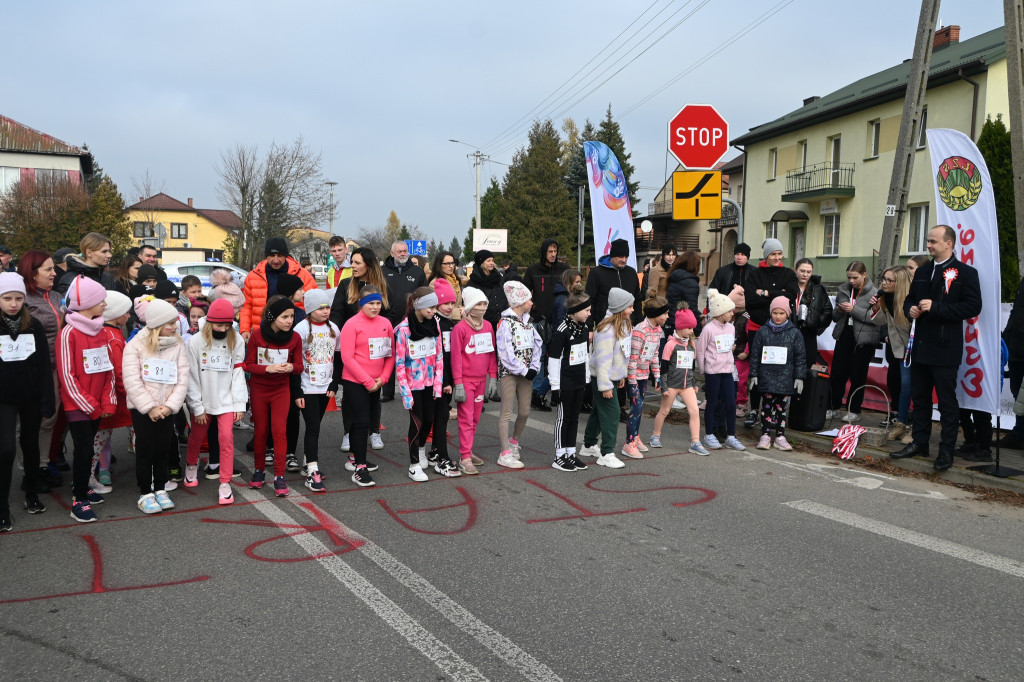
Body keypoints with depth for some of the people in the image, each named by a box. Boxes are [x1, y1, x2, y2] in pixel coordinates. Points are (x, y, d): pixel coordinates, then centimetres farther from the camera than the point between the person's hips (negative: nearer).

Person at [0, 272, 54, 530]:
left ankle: (31, 494, 30)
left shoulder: (34, 326, -2)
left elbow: (45, 365, 0)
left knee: (30, 444, 13)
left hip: (31, 397, 2)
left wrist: (47, 401, -4)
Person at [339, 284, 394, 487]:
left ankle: (357, 459, 33)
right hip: (354, 383, -6)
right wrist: (367, 381, -15)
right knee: (362, 422, -7)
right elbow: (347, 357, -13)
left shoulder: (385, 323, 5)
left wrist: (383, 377, -4)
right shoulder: (352, 324, -10)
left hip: (375, 383, 6)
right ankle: (359, 469, -2)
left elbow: (391, 354, 9)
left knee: (369, 421, 15)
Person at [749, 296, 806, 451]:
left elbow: (800, 357, 5)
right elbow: (755, 354, 5)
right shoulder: (763, 332, 2)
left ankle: (780, 436, 14)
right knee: (766, 405, 2)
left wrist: (799, 377, 2)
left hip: (785, 378, 0)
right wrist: (753, 374, 2)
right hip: (766, 376, 0)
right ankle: (765, 435, 10)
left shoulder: (794, 333, 2)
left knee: (782, 406, 6)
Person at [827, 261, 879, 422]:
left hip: (863, 340, -4)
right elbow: (834, 317, 15)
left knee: (857, 376, 3)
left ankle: (854, 411, 14)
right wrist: (838, 310, -7)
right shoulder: (843, 289, 10)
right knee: (837, 373, 3)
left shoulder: (873, 293, -6)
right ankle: (833, 407, 15)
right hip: (844, 337, 4)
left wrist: (853, 309, -19)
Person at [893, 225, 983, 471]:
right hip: (920, 346, 7)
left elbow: (973, 306, -16)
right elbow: (909, 299, 24)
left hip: (945, 349, -7)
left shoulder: (965, 273, -6)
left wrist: (936, 308, -20)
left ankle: (947, 450, 8)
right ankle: (920, 442, 25)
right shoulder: (922, 271, 15)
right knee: (920, 397, 14)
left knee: (947, 400, 0)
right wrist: (910, 309, 1)